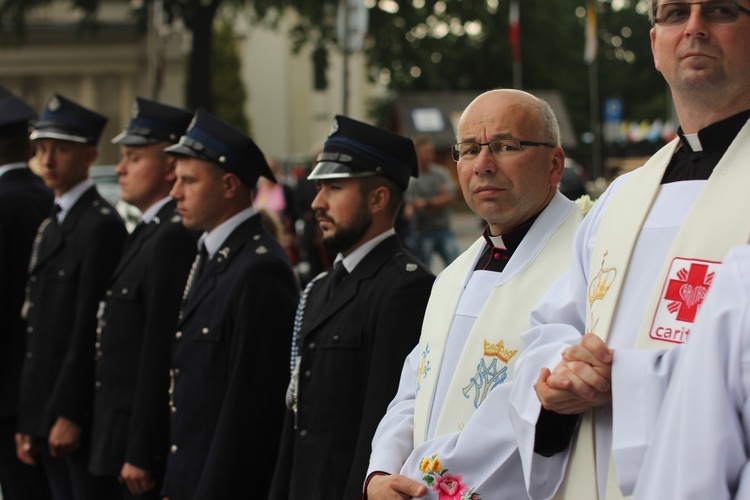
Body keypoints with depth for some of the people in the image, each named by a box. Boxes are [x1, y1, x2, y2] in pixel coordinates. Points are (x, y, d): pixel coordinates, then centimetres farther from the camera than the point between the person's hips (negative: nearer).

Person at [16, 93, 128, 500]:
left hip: (82, 416, -9)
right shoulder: (51, 226, 17)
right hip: (46, 415, 9)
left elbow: (90, 328, -17)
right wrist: (28, 422, 15)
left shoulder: (101, 225, -12)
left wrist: (70, 414, -18)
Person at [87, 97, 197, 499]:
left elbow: (160, 356, -21)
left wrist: (140, 455, -20)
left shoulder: (174, 239, -17)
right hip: (130, 446, 10)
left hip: (150, 447, -10)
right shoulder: (148, 233, 15)